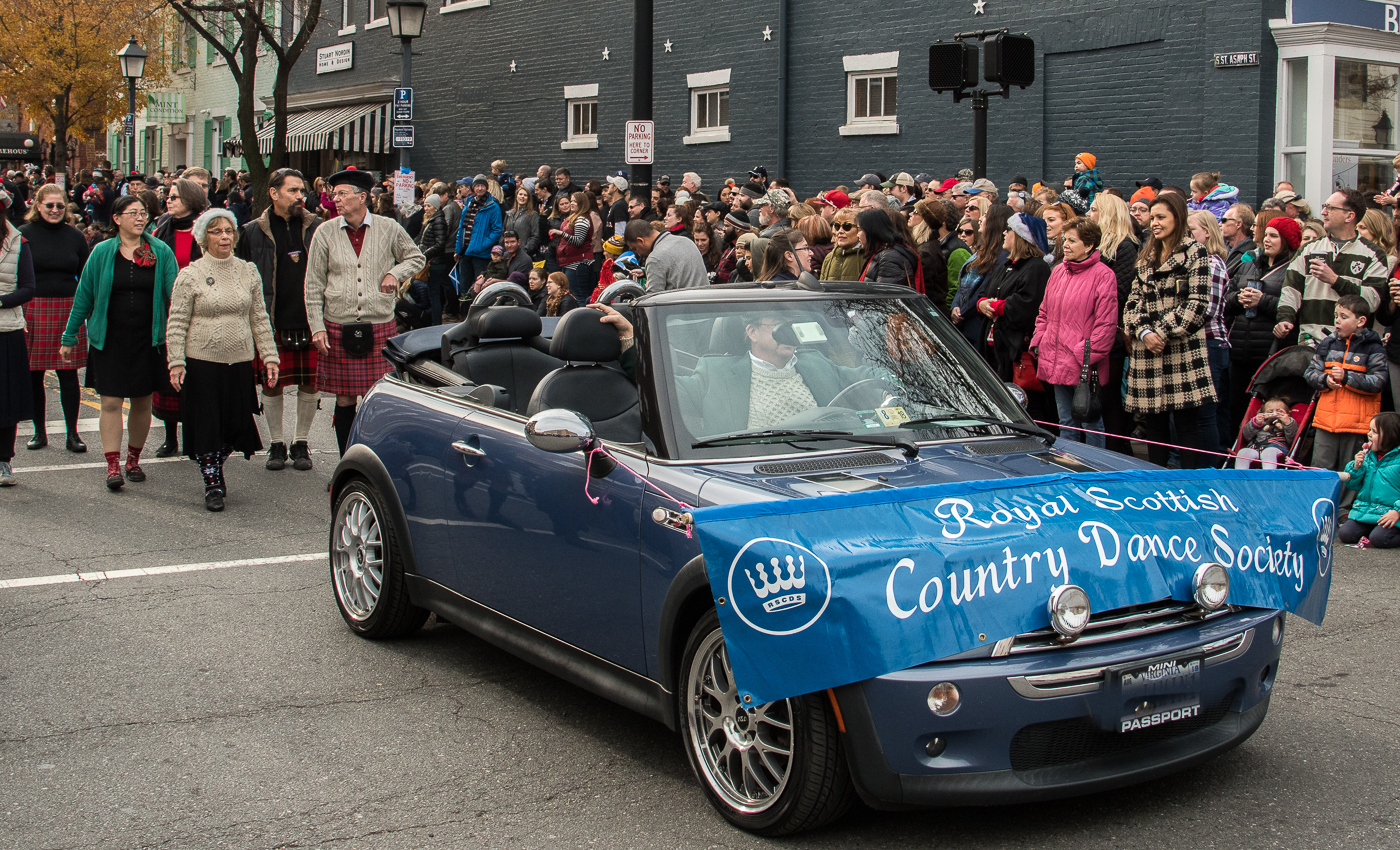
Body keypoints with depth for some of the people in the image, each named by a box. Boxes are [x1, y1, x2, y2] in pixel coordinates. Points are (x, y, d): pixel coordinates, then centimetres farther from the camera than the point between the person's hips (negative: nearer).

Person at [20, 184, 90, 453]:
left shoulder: (74, 236, 8)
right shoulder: (25, 234, 2)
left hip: (68, 310, 1)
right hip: (33, 310, -1)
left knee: (68, 374, 1)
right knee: (34, 373, 4)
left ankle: (72, 433, 6)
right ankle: (39, 431, 16)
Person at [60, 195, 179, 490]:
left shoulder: (161, 252, 0)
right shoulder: (102, 253, 1)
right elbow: (83, 296, 6)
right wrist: (69, 338, 7)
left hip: (148, 340, 1)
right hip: (109, 340, -1)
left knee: (142, 402, 8)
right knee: (111, 401, -5)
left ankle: (133, 460, 24)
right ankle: (113, 466, -3)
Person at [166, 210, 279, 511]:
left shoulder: (248, 272, 7)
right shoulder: (190, 275, -3)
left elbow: (259, 319, 10)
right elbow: (176, 324, -3)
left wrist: (269, 356, 4)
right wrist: (176, 362, -11)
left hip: (239, 362, 3)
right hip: (202, 362, -3)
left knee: (236, 426, 7)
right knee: (207, 426, 0)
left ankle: (216, 467, 33)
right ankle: (212, 485, 11)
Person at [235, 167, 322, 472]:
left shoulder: (316, 228, 5)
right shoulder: (253, 232, 2)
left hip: (309, 322, 1)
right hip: (272, 324, -1)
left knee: (310, 384, 5)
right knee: (272, 385, 5)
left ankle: (301, 443, 20)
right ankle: (276, 444, 19)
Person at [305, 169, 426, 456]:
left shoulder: (389, 229, 3)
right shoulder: (325, 233, 3)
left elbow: (416, 257, 18)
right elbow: (313, 286, 4)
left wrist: (395, 273, -2)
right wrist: (317, 327, -2)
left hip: (379, 327, 0)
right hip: (338, 328, 0)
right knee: (344, 400, 4)